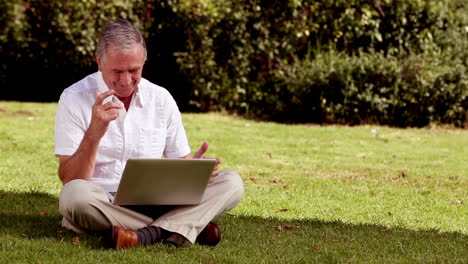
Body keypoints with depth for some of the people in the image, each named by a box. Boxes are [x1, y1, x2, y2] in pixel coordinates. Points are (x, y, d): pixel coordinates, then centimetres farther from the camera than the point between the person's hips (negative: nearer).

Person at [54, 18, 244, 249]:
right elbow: (70, 180, -11)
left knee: (231, 182, -13)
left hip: (155, 202, 4)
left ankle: (146, 235, -34)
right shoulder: (74, 99, -5)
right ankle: (187, 225, -28)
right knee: (75, 195, -39)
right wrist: (94, 133, -27)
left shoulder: (161, 99, 7)